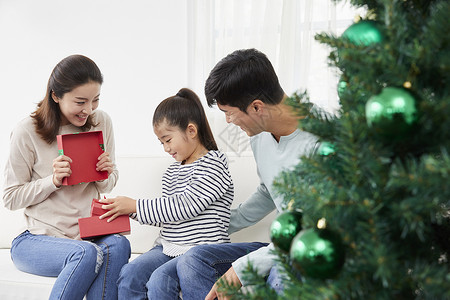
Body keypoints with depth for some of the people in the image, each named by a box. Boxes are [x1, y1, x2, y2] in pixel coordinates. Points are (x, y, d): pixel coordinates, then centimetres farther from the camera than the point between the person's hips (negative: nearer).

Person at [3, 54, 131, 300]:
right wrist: (52, 181, -18)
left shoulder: (101, 122, 4)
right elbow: (11, 198, -2)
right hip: (36, 239, -3)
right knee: (86, 253, -35)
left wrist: (105, 175, -10)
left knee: (118, 245, -31)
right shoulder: (27, 132, -8)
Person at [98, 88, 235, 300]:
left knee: (159, 280, -28)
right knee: (129, 274, -15)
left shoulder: (214, 165, -9)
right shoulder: (172, 172, 17)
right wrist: (127, 210, 4)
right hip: (168, 247, 7)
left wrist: (134, 206, -14)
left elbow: (183, 207, -18)